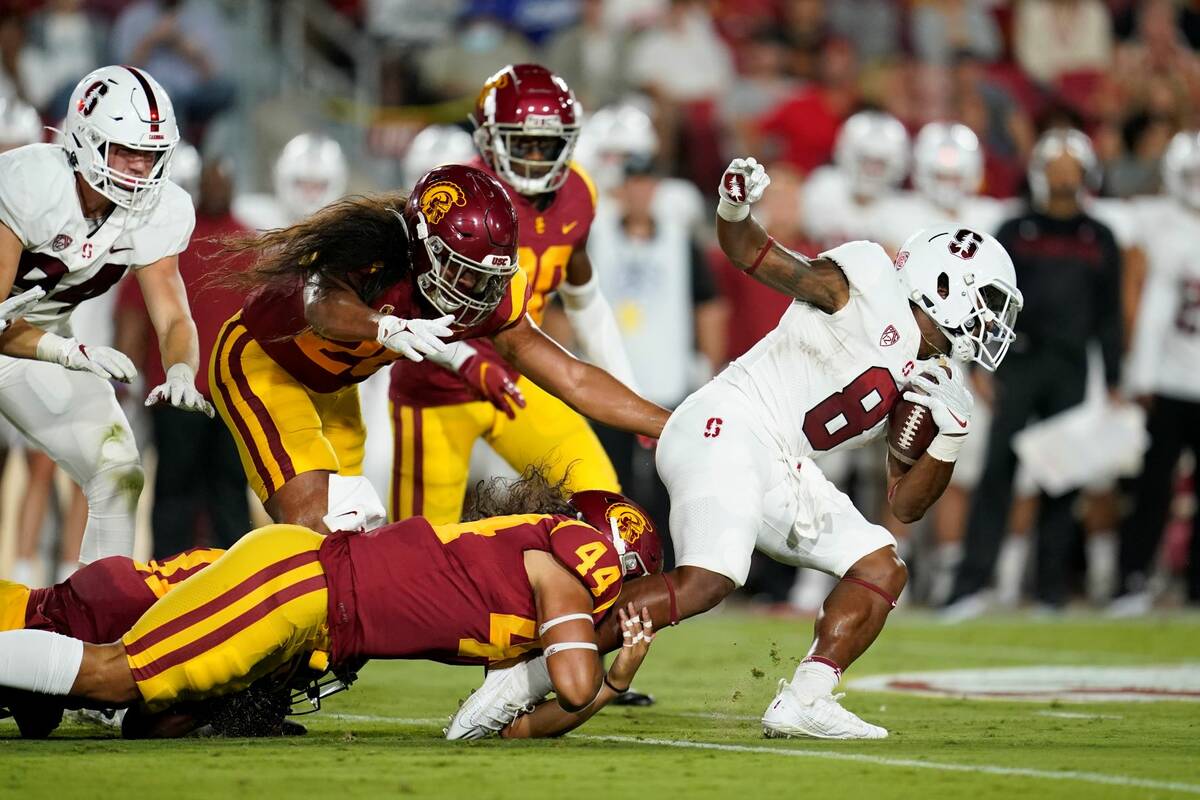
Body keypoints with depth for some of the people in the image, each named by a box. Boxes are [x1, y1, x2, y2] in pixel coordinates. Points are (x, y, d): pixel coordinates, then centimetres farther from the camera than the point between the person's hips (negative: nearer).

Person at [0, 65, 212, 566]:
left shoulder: (161, 211, -12)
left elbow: (173, 318, -7)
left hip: (44, 340, 6)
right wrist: (73, 353, -43)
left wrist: (180, 376, -30)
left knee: (119, 476, -2)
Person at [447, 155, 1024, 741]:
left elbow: (906, 505, 23)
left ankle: (803, 702, 1)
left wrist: (949, 435, 7)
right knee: (705, 581, -27)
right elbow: (750, 254, 1)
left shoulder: (929, 383, 20)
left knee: (883, 571, 8)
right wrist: (736, 210, -21)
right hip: (728, 430, -10)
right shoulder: (867, 282, -2)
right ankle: (527, 675, -26)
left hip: (781, 472, 10)